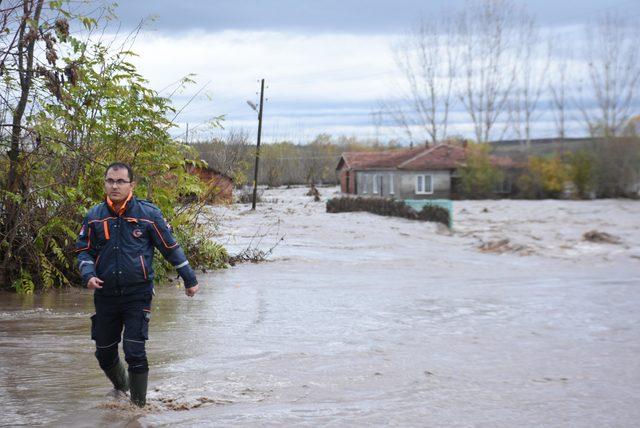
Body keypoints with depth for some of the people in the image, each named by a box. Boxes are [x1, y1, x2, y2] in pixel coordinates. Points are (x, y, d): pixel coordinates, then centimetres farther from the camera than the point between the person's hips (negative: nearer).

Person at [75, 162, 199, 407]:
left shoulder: (148, 214, -4)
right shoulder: (94, 216, 4)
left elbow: (170, 247, 4)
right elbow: (84, 250, 11)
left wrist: (189, 279, 9)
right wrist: (88, 274, -10)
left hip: (137, 295, -4)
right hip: (105, 294, 4)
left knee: (134, 352, -11)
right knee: (104, 353, 14)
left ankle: (139, 403, 7)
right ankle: (120, 388, 42)